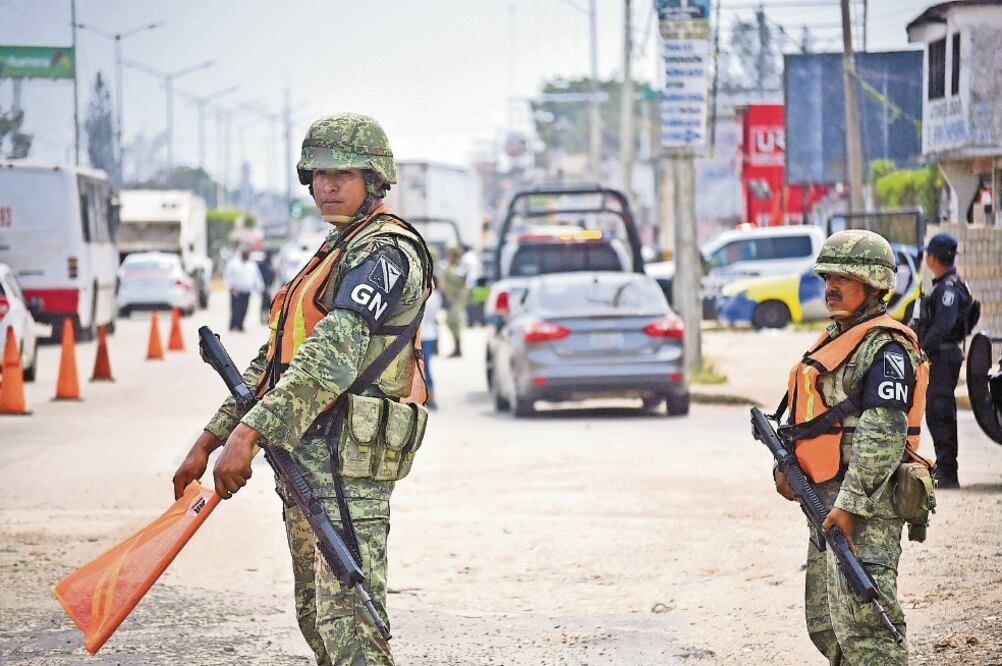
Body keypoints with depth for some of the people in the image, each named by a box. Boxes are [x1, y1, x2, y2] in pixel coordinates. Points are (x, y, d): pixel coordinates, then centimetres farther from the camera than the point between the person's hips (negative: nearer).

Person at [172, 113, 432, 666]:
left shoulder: (385, 252, -10)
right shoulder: (333, 252, 23)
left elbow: (332, 355, -25)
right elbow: (270, 363, 25)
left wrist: (248, 433, -31)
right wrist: (207, 441, 18)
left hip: (346, 457, -10)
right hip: (305, 458, 10)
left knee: (348, 617, -15)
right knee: (315, 616, 15)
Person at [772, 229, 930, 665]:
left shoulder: (885, 348, -12)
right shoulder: (834, 339, 20)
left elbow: (883, 433, -20)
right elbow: (804, 416, 26)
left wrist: (849, 505, -25)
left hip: (865, 511, -11)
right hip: (827, 503, 11)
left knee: (862, 626, -16)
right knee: (824, 622, 15)